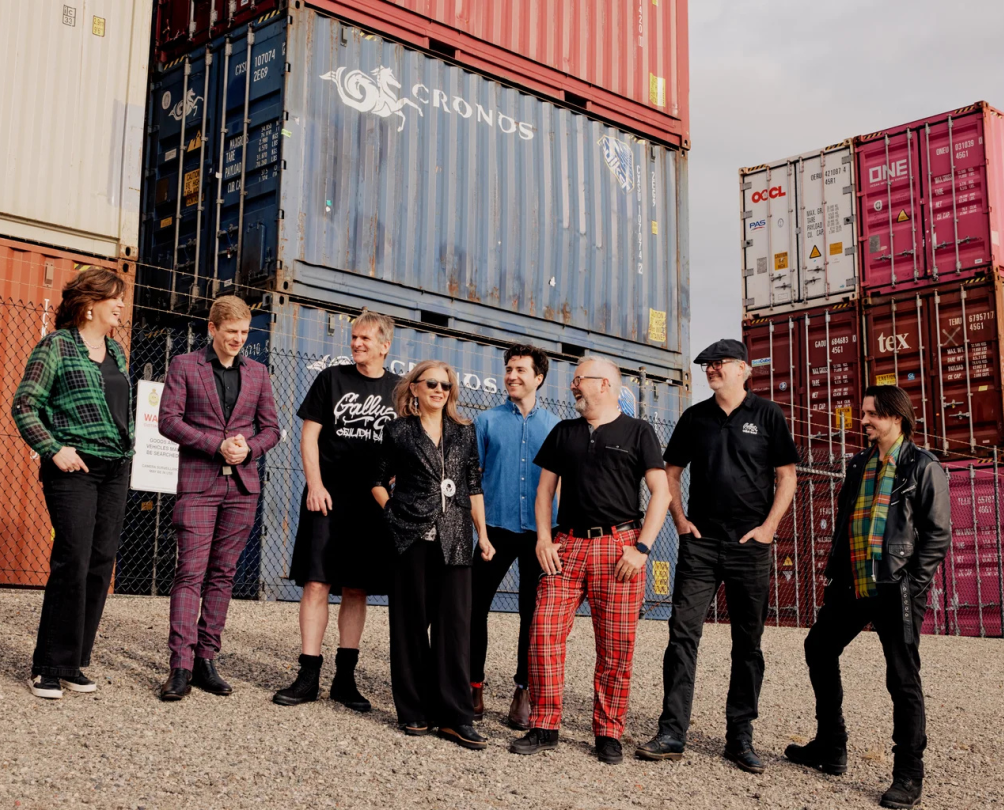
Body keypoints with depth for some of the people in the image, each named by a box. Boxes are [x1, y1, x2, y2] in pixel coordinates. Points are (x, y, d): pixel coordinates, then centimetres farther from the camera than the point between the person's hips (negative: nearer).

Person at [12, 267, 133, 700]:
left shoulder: (116, 351, 16)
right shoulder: (56, 345, -3)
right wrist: (53, 449, -13)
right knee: (72, 563, -10)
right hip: (74, 469, -7)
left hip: (116, 470, 7)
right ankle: (48, 669, 1)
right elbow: (24, 406, -5)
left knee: (101, 566, 5)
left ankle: (73, 663, 14)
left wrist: (125, 451, 12)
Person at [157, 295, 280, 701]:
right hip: (197, 484, -3)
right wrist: (217, 444, -14)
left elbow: (271, 428, 14)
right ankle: (181, 665, -8)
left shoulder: (257, 372, 14)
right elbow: (168, 420, -5)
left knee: (222, 574, 5)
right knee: (190, 572, -9)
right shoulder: (184, 365, 3)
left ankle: (206, 659, 11)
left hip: (242, 485, 4)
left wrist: (248, 449, -8)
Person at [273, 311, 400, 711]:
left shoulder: (399, 391, 8)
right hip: (327, 497, -1)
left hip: (372, 503, 2)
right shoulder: (332, 379, 6)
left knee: (356, 590, 6)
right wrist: (315, 484, -8)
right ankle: (308, 677, 0)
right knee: (316, 584, -6)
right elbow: (309, 435, 3)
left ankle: (345, 678, 14)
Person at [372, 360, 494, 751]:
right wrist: (393, 513, -1)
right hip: (412, 537, -2)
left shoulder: (464, 432, 12)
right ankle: (414, 712, 13)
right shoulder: (399, 432, 5)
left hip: (453, 539, 2)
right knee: (411, 624, 3)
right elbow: (379, 480, 12)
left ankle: (455, 717, 1)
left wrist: (482, 533, 9)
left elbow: (474, 486, 13)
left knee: (454, 624, -2)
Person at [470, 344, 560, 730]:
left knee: (533, 612, 4)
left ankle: (524, 690, 14)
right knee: (475, 605, 0)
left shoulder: (555, 426, 9)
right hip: (497, 526, 0)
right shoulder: (487, 421, 7)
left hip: (539, 531, 1)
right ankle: (473, 685, 12)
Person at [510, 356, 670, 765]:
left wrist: (641, 547, -8)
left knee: (616, 646, -2)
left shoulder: (638, 432, 7)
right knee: (544, 632, -7)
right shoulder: (563, 432, 18)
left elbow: (660, 492, 1)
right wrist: (544, 538, 3)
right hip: (567, 545, 3)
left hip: (619, 544, -3)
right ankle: (544, 728, 2)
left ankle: (608, 733, 10)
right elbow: (545, 489, 17)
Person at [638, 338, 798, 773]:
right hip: (700, 541, 2)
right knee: (683, 634, -5)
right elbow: (671, 472, 15)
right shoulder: (695, 417, 9)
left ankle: (740, 738, 14)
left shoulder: (767, 415, 2)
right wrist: (680, 520, 3)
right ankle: (672, 733, -2)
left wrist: (768, 527, -8)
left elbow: (786, 477, 1)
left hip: (749, 545, -1)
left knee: (748, 643, 6)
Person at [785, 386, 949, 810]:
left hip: (894, 591, -7)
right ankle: (830, 749, 27)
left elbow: (937, 534, -7)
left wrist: (913, 585, -14)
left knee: (902, 677, -2)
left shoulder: (923, 468, -4)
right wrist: (834, 576, 13)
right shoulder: (859, 465, 15)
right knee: (819, 648, 13)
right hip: (851, 586, 7)